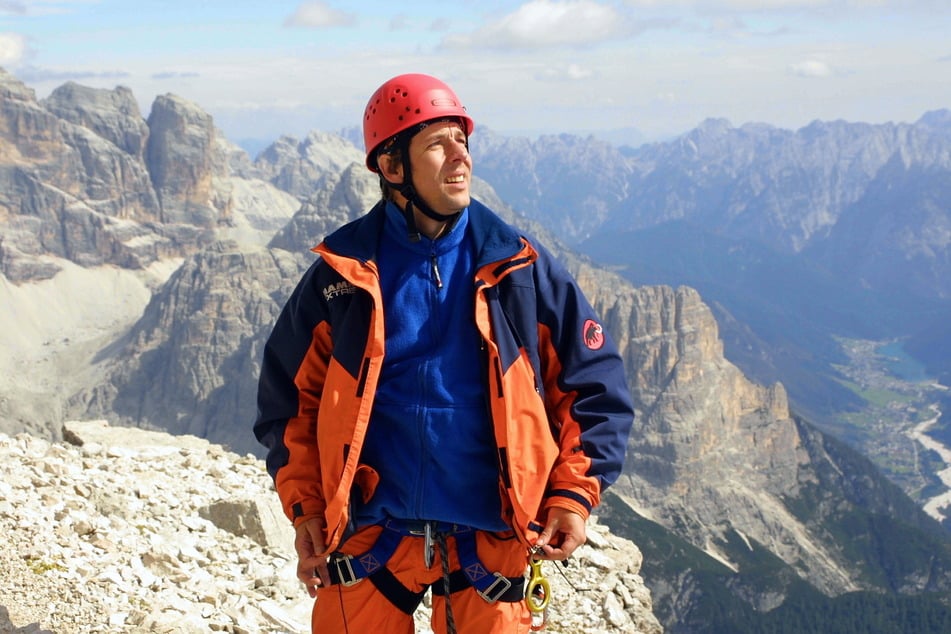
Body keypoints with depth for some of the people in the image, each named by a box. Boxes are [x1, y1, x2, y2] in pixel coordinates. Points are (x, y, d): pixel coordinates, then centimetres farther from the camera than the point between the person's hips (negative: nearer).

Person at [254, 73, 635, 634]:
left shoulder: (520, 266, 0)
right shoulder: (343, 274, 0)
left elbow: (595, 385, 5)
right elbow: (289, 396, 9)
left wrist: (572, 497, -3)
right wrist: (304, 507, 2)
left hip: (489, 540, 0)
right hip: (369, 536, 0)